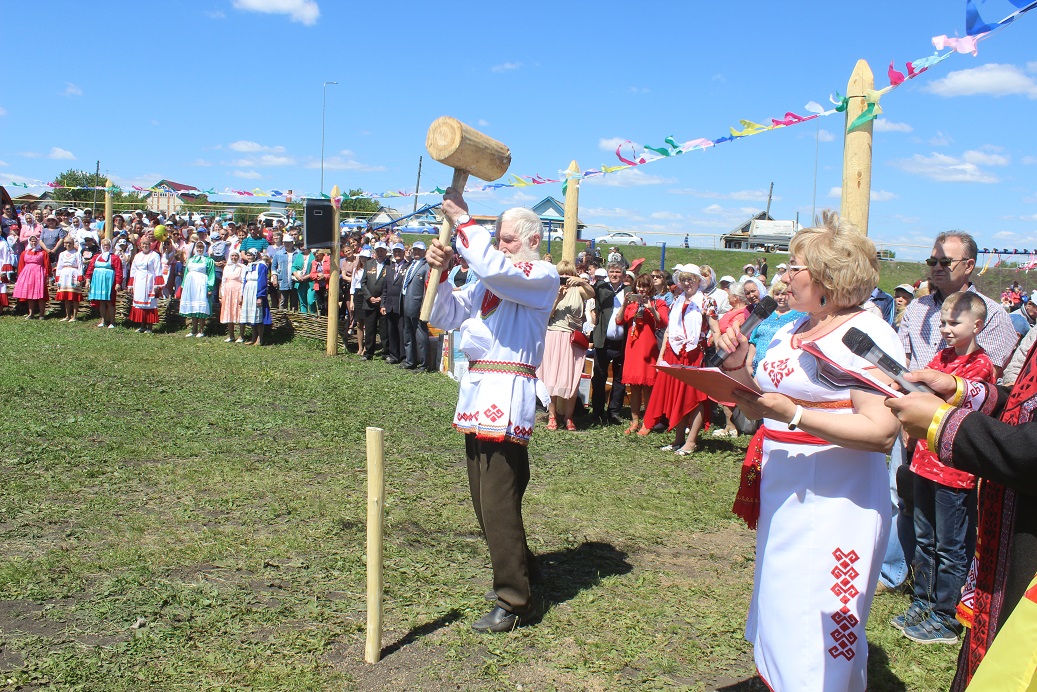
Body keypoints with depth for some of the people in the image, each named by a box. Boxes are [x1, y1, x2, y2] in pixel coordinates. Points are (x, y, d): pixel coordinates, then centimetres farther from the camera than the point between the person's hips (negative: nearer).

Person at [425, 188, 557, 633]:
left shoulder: (543, 277, -4)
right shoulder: (488, 282, 19)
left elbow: (494, 268, -23)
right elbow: (446, 316, 15)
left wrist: (462, 219, -15)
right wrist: (439, 271, 0)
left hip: (507, 396, -8)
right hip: (478, 392, 8)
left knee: (498, 503, -8)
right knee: (485, 499, 15)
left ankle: (513, 602, 4)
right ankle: (521, 569, 33)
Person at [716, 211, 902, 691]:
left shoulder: (866, 334, -13)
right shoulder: (789, 332, 12)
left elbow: (882, 432, -23)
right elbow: (763, 409, 16)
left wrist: (792, 414, -27)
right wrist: (738, 370, -1)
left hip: (835, 506, -8)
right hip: (784, 499, 8)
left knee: (816, 643, 1)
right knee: (777, 623, 18)